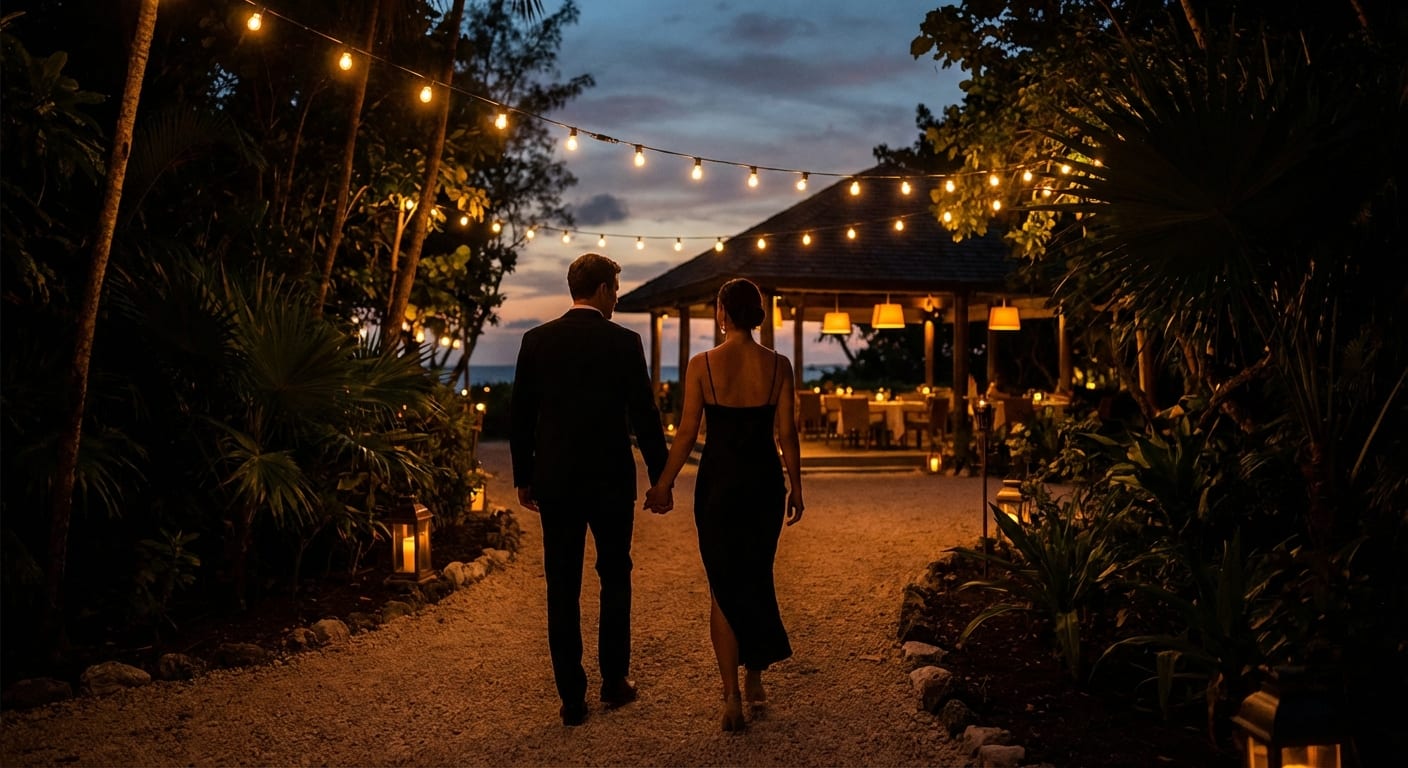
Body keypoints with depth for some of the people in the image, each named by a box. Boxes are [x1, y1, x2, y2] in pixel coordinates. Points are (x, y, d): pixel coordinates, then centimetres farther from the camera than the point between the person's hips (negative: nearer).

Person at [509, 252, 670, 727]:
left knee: (563, 590, 7)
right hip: (611, 481, -2)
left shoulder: (537, 341, 1)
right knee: (615, 580, 16)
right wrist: (660, 478, 1)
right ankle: (614, 682, 22)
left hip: (555, 482, 2)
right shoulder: (624, 342, -7)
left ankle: (572, 699, 10)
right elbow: (644, 417, -7)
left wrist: (523, 478, 13)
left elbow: (520, 417, 3)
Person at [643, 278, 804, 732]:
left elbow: (687, 433, -7)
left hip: (717, 485, -2)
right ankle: (754, 682, 30)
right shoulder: (778, 366, -5)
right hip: (764, 484, 2)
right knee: (758, 581, 20)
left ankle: (732, 698, 6)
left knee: (723, 589, 9)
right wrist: (795, 488, 9)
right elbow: (787, 434, -2)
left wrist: (663, 485, 4)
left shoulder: (702, 365, -9)